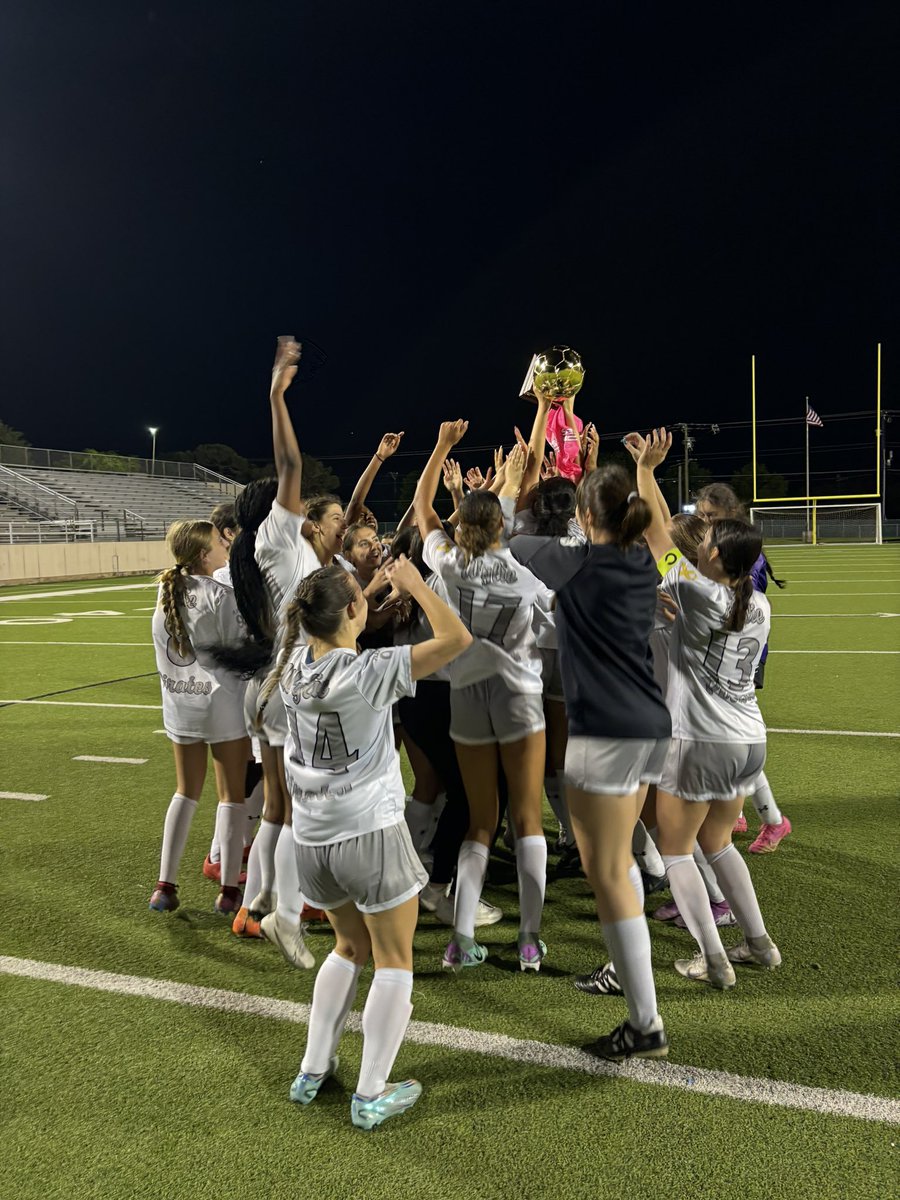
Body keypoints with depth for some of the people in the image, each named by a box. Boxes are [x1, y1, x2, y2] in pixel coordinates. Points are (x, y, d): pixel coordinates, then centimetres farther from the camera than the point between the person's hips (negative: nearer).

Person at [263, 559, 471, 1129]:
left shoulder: (295, 662, -2)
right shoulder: (367, 673, -20)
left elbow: (320, 626, 21)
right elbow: (456, 638, -20)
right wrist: (414, 584, -8)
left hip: (311, 840, 7)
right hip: (371, 833, -6)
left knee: (350, 948, 26)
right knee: (394, 962, 11)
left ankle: (313, 1072, 29)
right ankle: (371, 1096, 15)